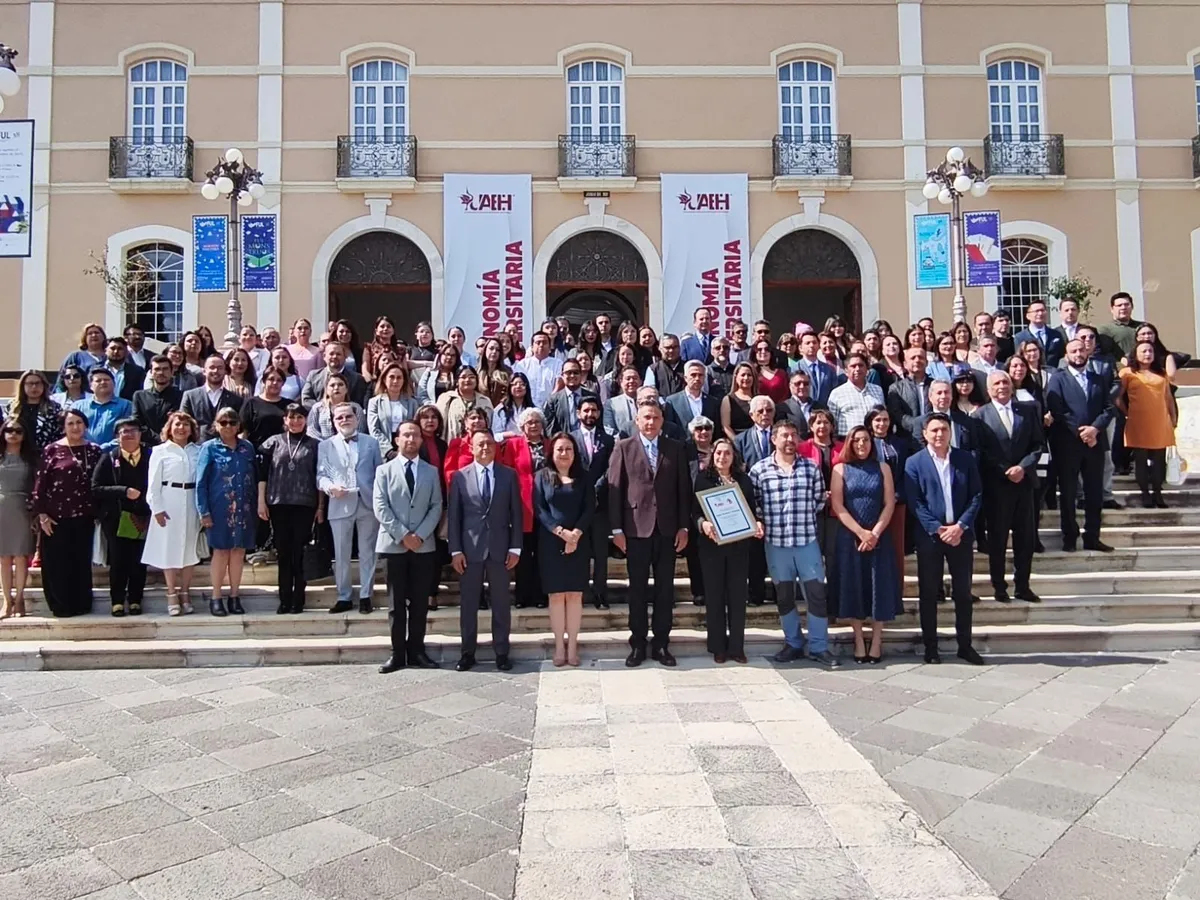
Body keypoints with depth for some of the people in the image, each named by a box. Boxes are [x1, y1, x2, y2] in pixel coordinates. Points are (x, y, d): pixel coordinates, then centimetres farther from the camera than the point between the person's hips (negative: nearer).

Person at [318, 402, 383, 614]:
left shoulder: (371, 443, 11)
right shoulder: (325, 445, 11)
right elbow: (321, 475, 4)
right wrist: (330, 487, -17)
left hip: (368, 504, 0)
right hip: (340, 506, 0)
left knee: (367, 553, 5)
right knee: (341, 555, 5)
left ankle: (365, 596, 13)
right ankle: (344, 597, 14)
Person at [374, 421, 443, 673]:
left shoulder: (431, 471, 11)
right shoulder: (384, 470, 6)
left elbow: (436, 506, 4)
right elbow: (380, 507, -3)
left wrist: (419, 535, -10)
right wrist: (403, 535, -12)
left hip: (424, 545, 2)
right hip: (394, 544, -1)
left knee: (420, 601, 4)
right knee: (396, 603, 3)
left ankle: (416, 651, 12)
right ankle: (398, 653, 10)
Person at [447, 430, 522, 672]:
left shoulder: (509, 475, 5)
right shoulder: (460, 476, 3)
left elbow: (516, 513, 4)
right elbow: (453, 515, 2)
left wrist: (515, 547, -2)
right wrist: (455, 550, -4)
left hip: (499, 548, 0)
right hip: (470, 548, 0)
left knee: (501, 603, 6)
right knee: (468, 603, 7)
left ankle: (501, 652, 15)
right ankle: (468, 652, 18)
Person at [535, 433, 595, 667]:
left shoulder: (583, 478, 9)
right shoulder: (542, 477, 5)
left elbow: (590, 509, 1)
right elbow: (539, 509, -4)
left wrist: (575, 534, -13)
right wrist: (561, 531, -15)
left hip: (577, 542, 1)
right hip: (550, 542, -1)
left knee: (575, 594, 0)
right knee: (556, 594, 0)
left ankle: (572, 645, 5)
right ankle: (559, 646, 6)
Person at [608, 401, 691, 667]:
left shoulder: (675, 448, 8)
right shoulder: (623, 447, 2)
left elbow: (683, 488, 6)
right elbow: (615, 489, -1)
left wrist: (684, 526, 1)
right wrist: (617, 529, -6)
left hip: (667, 528, 2)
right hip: (636, 527, -2)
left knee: (665, 588, 7)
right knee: (637, 588, 6)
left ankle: (661, 644, 17)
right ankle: (638, 644, 16)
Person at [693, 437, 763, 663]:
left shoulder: (744, 480, 9)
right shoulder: (702, 478, 1)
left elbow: (752, 509, 10)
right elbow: (694, 510, -3)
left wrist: (757, 524, -10)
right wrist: (702, 524, -23)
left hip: (739, 544, 2)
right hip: (711, 544, -2)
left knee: (738, 594, 5)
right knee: (714, 594, 4)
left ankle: (736, 646, 13)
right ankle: (717, 647, 13)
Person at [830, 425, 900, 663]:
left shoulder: (882, 468, 7)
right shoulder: (840, 469, 3)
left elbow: (890, 504, 0)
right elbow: (837, 506, -5)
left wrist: (875, 532, -12)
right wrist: (861, 532, -14)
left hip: (879, 536, 1)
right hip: (849, 536, -1)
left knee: (879, 587, 1)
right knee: (853, 587, 2)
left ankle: (876, 641, 11)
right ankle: (859, 641, 12)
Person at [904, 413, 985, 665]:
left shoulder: (965, 459, 6)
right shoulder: (914, 462, -1)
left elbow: (976, 495, 2)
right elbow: (914, 502, -6)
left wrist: (960, 526, -10)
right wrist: (938, 530, -14)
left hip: (960, 534, 2)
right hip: (929, 535, -2)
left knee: (963, 592, 8)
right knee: (928, 593, 5)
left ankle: (965, 645, 20)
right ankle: (930, 647, 14)